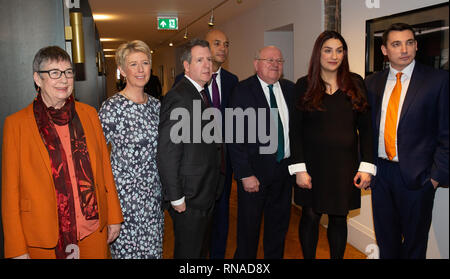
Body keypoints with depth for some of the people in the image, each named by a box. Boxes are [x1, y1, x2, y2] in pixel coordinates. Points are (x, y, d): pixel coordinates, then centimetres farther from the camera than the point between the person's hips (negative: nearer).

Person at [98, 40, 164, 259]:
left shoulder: (155, 104, 6)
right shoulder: (112, 107, -13)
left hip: (153, 194, 6)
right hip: (125, 192, -5)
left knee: (152, 248, 16)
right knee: (127, 249, 8)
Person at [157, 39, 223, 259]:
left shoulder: (202, 94, 11)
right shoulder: (178, 97, -19)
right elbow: (166, 153, -22)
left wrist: (213, 188, 13)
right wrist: (176, 198, -20)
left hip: (206, 194, 9)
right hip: (189, 197, -9)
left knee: (202, 249, 23)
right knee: (188, 252, 7)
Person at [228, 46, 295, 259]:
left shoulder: (289, 89, 7)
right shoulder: (243, 91, -9)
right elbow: (235, 137, -13)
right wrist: (246, 174, -18)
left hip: (285, 168, 5)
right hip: (255, 171, -5)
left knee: (279, 226, 18)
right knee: (249, 228, 8)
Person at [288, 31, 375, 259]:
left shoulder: (356, 84, 4)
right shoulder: (304, 85, 0)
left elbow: (365, 127, 4)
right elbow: (295, 130, -3)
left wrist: (367, 166, -3)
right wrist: (299, 169, -10)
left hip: (345, 165, 2)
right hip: (313, 164, -1)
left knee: (339, 218, 10)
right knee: (310, 217, 7)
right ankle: (308, 257, 27)